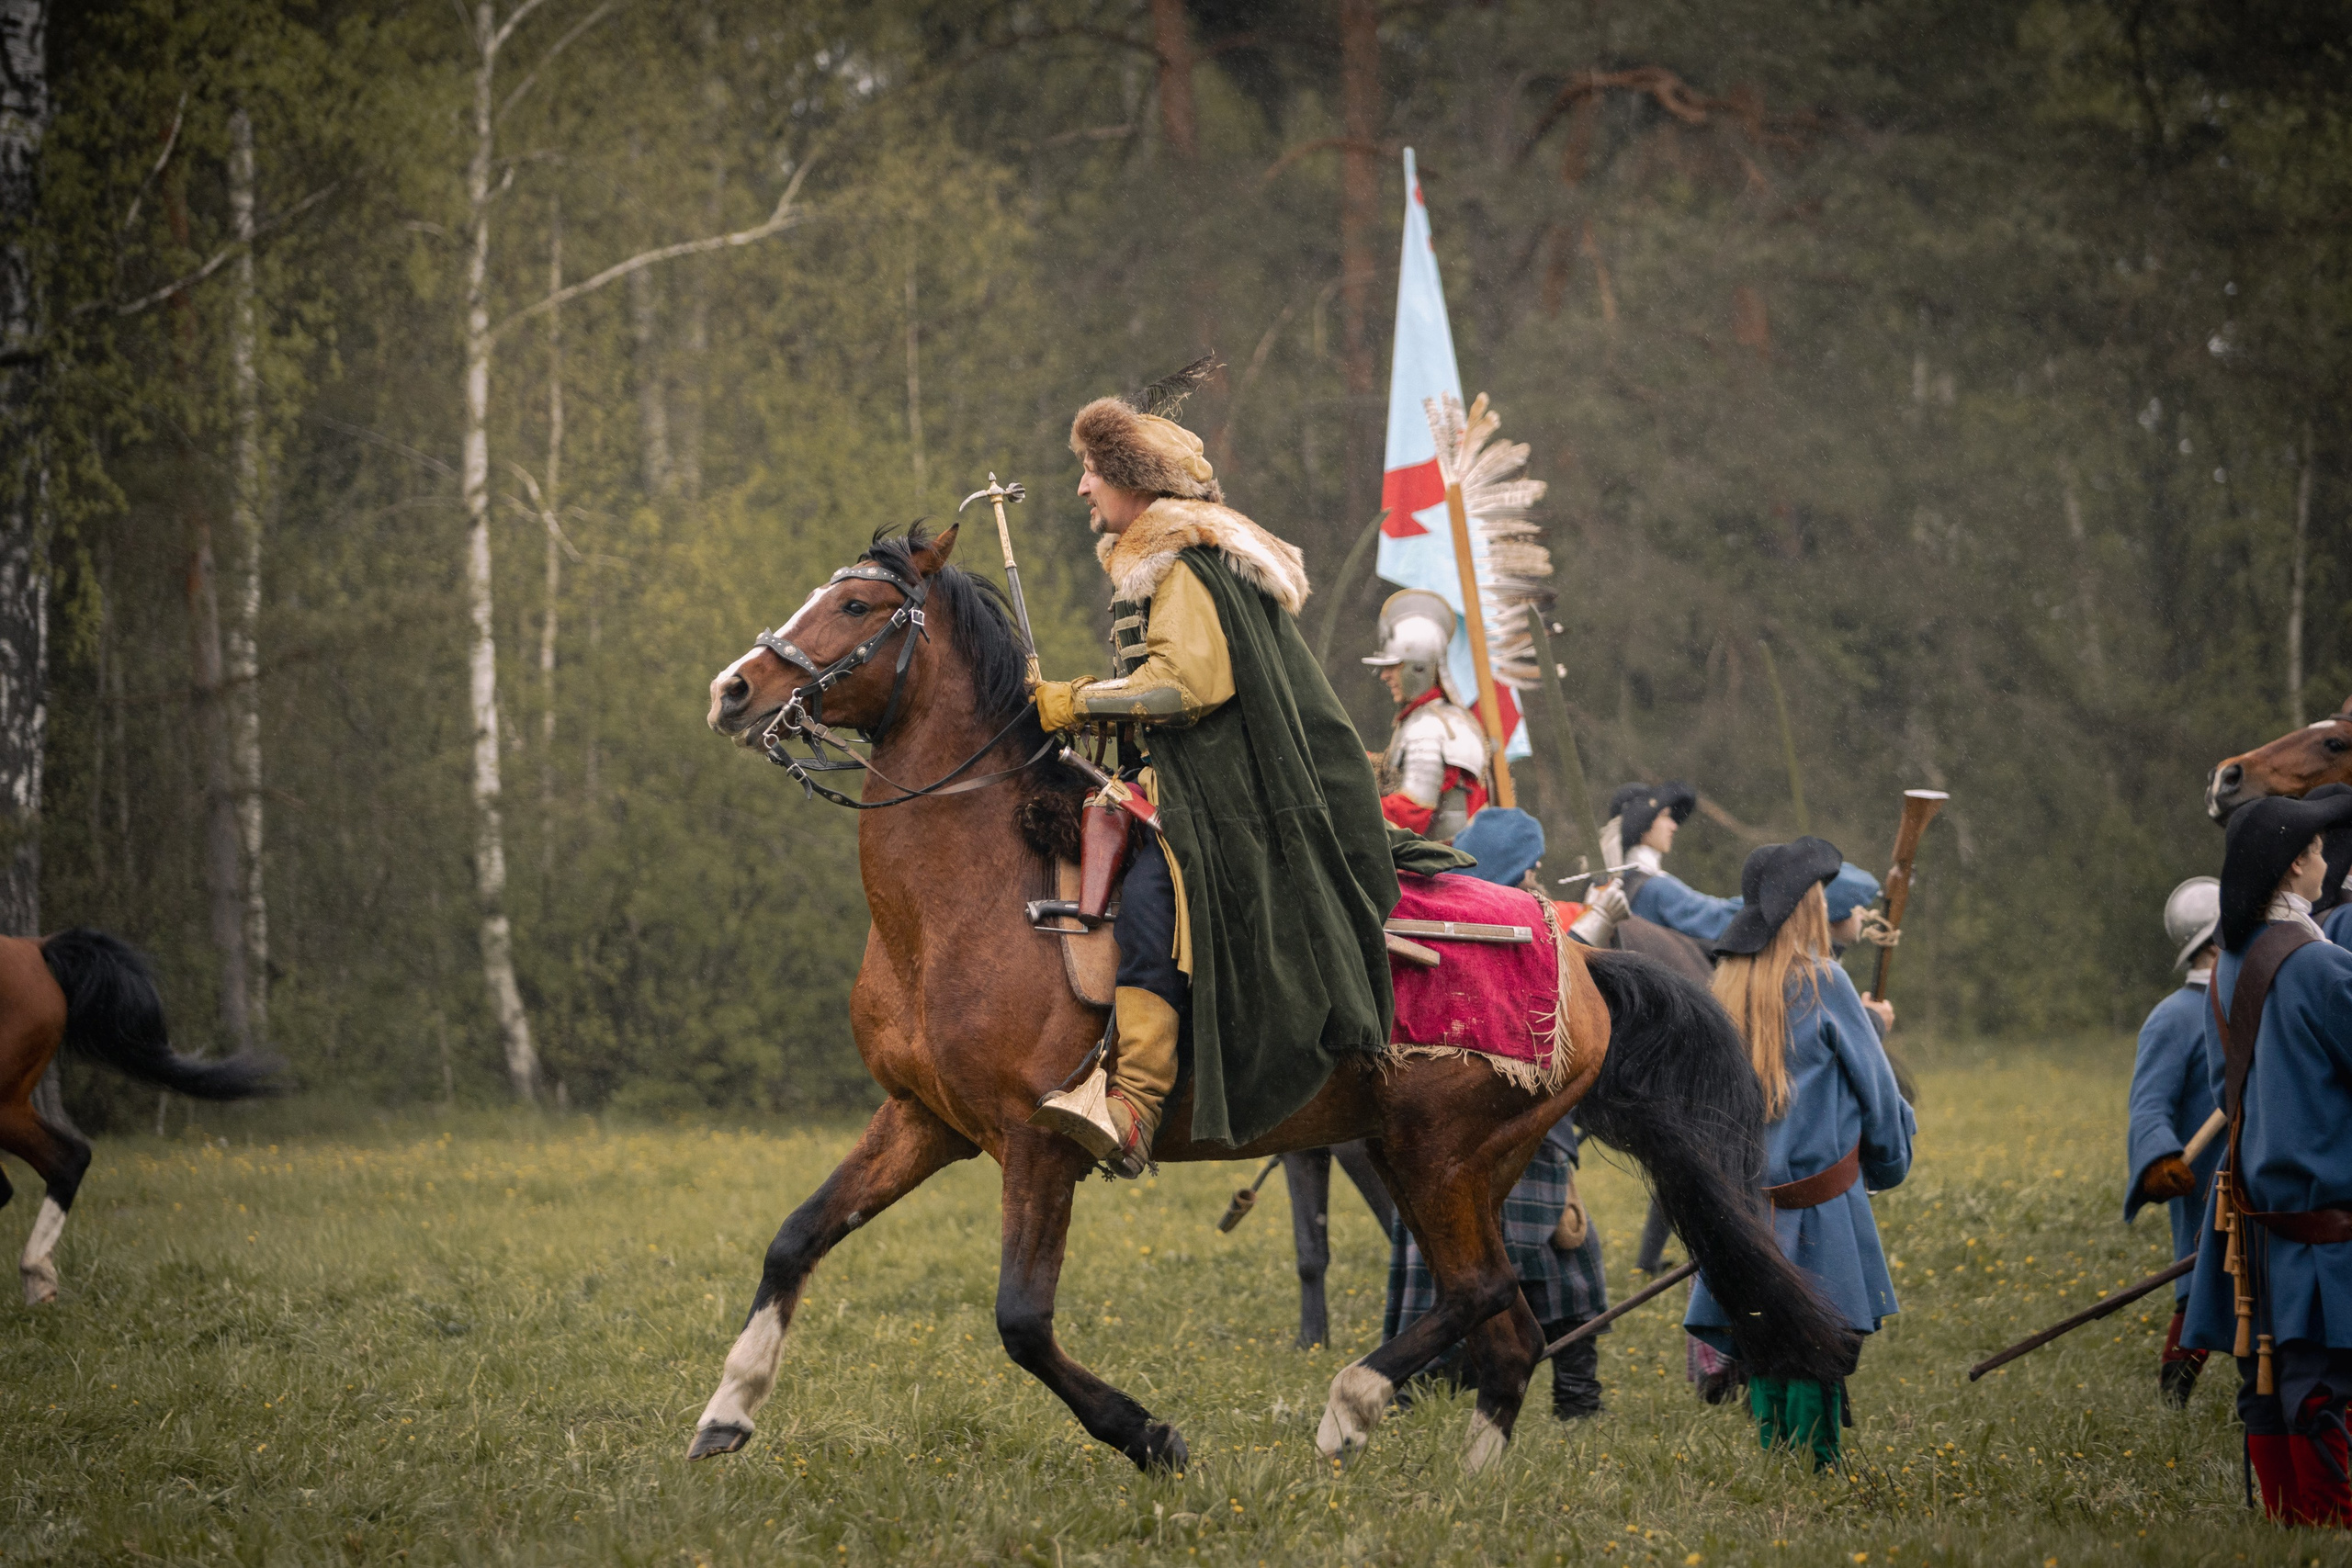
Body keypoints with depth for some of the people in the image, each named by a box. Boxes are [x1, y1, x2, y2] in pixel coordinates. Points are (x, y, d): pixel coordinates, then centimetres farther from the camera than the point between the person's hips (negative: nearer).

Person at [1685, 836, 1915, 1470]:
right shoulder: (1822, 984, -9)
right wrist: (1889, 1163, 14)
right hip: (1820, 1194, -6)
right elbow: (1873, 1084, -1)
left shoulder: (1725, 988, 7)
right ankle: (1815, 1467, -5)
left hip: (1744, 1196, 6)